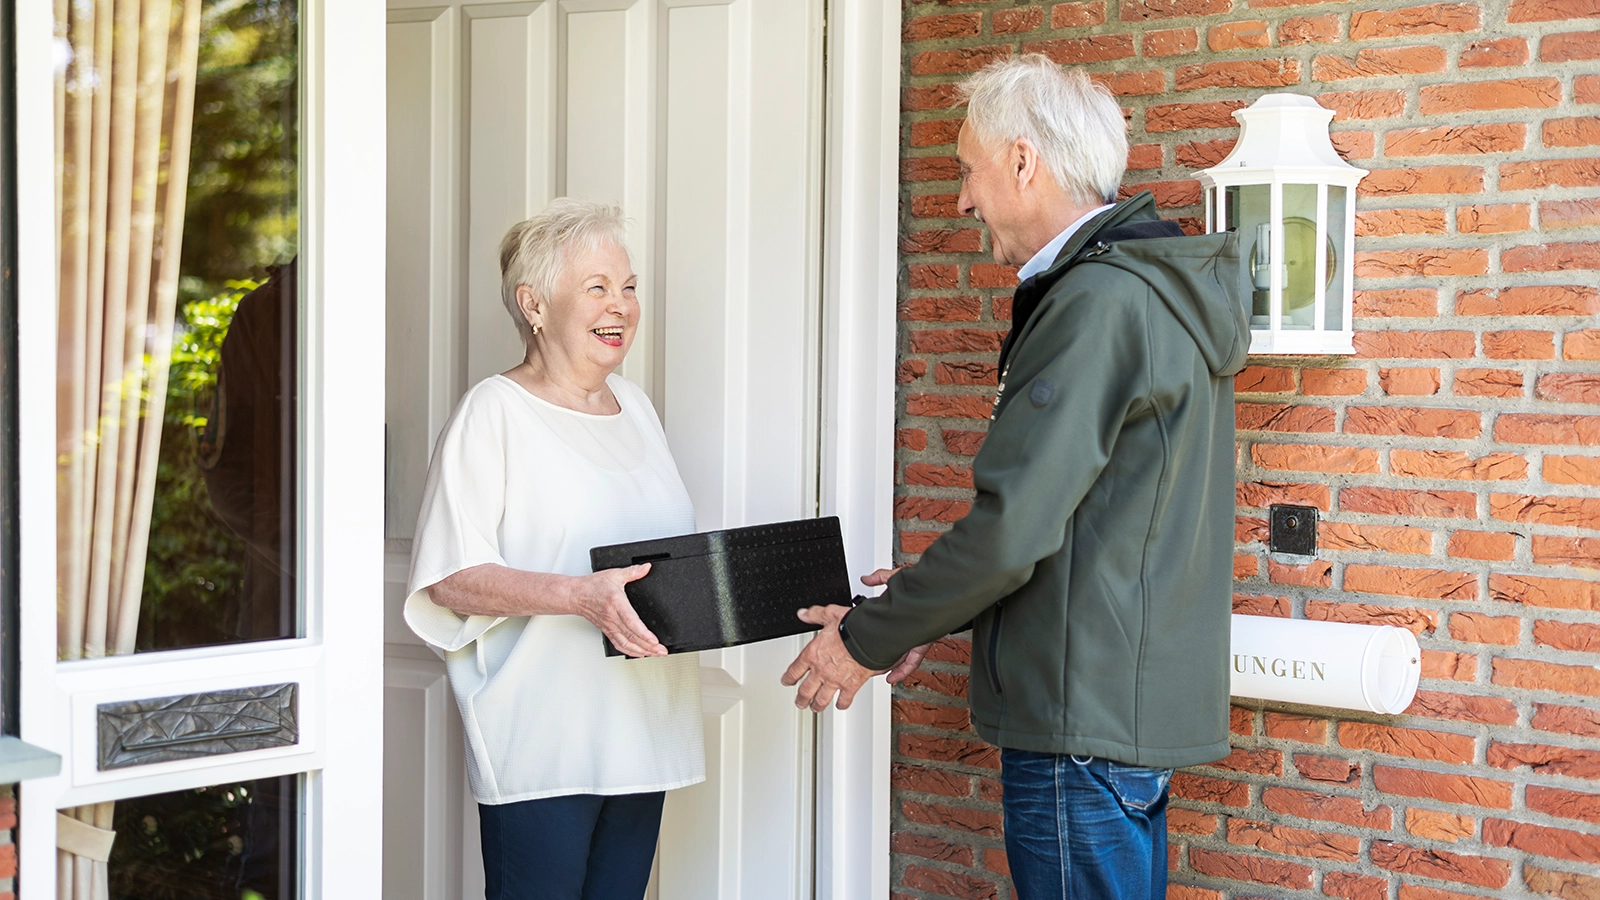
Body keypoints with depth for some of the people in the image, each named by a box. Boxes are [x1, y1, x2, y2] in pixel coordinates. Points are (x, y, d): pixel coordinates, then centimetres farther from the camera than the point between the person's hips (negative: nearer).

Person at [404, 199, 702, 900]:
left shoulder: (634, 404, 17)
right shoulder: (493, 411, -6)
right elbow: (449, 578, -13)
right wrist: (577, 596, -26)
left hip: (639, 730, 7)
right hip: (541, 743, -7)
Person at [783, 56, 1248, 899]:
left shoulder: (1100, 301, -18)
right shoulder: (1158, 290, 14)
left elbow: (1012, 525, -22)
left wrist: (869, 637, -8)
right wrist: (929, 606, 16)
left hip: (1087, 715, -10)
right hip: (1136, 699, 10)